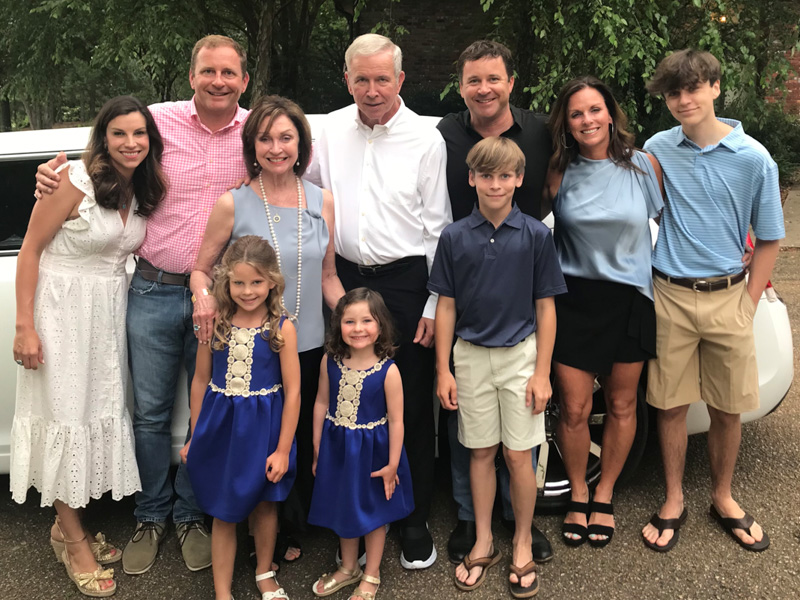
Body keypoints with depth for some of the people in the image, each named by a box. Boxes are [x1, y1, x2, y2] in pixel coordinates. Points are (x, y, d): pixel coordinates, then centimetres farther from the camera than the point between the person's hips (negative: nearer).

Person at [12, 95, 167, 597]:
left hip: (109, 310, 7)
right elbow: (31, 248, -13)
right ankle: (74, 541, 15)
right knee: (66, 415, 1)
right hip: (62, 308, -7)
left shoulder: (142, 192, 6)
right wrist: (24, 325, -16)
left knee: (101, 411, 12)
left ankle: (68, 524, 31)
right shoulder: (77, 179, -15)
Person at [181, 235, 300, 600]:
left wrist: (283, 449, -9)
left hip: (263, 426, -1)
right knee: (223, 513, 10)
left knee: (264, 504, 17)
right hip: (220, 426, 1)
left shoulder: (282, 328, -12)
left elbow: (292, 391, -10)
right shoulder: (215, 323, -5)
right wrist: (194, 436, 9)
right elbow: (200, 381, 5)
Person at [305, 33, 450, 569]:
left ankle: (416, 523, 21)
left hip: (406, 282, -2)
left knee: (413, 407, 5)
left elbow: (438, 227, -2)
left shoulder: (426, 139, -2)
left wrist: (435, 304, -6)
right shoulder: (331, 130, 7)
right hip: (344, 278, 3)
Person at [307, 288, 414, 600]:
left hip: (373, 450, -4)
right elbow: (322, 404, 1)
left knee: (373, 511, 15)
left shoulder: (388, 370, -20)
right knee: (343, 508, 20)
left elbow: (395, 420, -14)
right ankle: (348, 568, 44)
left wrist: (392, 464, -11)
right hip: (337, 448, 4)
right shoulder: (330, 361, -9)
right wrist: (317, 449, 6)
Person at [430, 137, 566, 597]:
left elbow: (546, 307, -2)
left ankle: (523, 546, 24)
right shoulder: (455, 237, -1)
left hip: (520, 355, -1)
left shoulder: (536, 235, -5)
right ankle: (483, 543, 27)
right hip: (471, 356, 2)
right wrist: (443, 370, 0)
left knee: (519, 455, 5)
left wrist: (542, 372, -6)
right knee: (481, 453, 12)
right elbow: (446, 306, 3)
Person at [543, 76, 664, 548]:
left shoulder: (645, 165, -3)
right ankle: (578, 495, 26)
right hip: (575, 299, 0)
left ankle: (604, 495, 31)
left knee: (621, 406, 11)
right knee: (574, 409, 3)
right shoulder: (560, 174, -3)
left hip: (630, 299, 1)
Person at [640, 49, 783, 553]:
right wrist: (649, 286, 3)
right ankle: (674, 501, 24)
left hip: (728, 298, 0)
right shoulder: (656, 150, -1)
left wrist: (748, 305, -3)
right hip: (671, 297, 1)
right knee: (672, 405, 8)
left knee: (728, 408, 10)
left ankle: (724, 498, 31)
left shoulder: (753, 158, -5)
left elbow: (769, 240, 2)